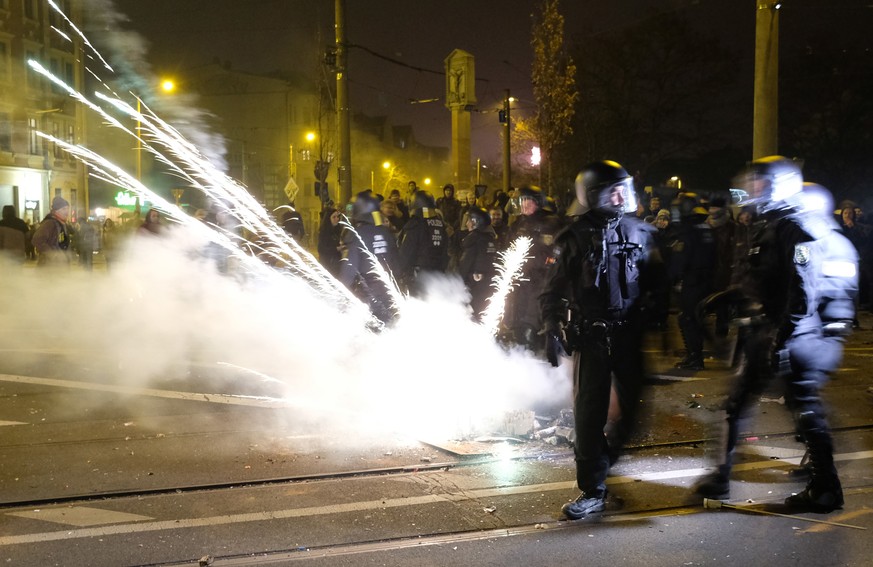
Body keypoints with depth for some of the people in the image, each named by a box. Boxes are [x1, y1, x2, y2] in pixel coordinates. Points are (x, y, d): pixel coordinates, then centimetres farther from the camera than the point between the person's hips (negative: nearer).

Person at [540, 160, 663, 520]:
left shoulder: (640, 232, 6)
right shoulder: (573, 239, -1)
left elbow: (655, 282, 13)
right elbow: (552, 292, 1)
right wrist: (553, 332, -9)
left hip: (630, 335, 3)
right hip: (590, 338, -3)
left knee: (631, 405, 9)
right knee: (589, 412, -3)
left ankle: (605, 454, 38)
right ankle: (593, 490, 5)